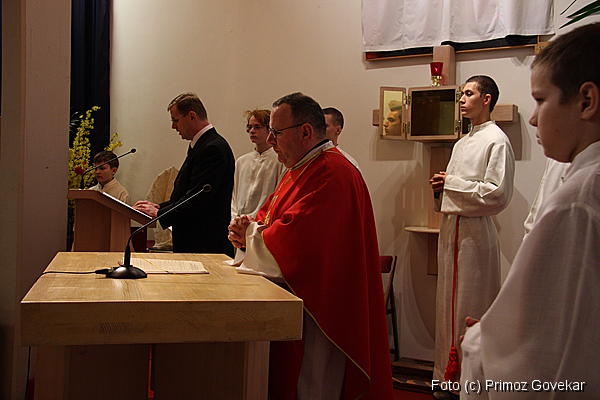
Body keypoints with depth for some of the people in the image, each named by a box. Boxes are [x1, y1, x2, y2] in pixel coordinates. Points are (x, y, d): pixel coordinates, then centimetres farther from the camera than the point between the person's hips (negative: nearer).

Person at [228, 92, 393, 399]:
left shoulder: (331, 173, -21)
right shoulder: (299, 169, 14)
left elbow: (294, 235, -28)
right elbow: (272, 217, 20)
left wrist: (250, 233, -9)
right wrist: (249, 229, -4)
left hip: (316, 312, -10)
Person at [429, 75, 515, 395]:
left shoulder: (496, 140, -9)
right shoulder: (461, 144, 18)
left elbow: (498, 194, -18)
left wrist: (452, 183, -12)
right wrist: (440, 189, 3)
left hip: (474, 231, -9)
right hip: (450, 228, 9)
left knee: (468, 310, -2)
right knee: (449, 305, 13)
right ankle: (448, 373, 23)